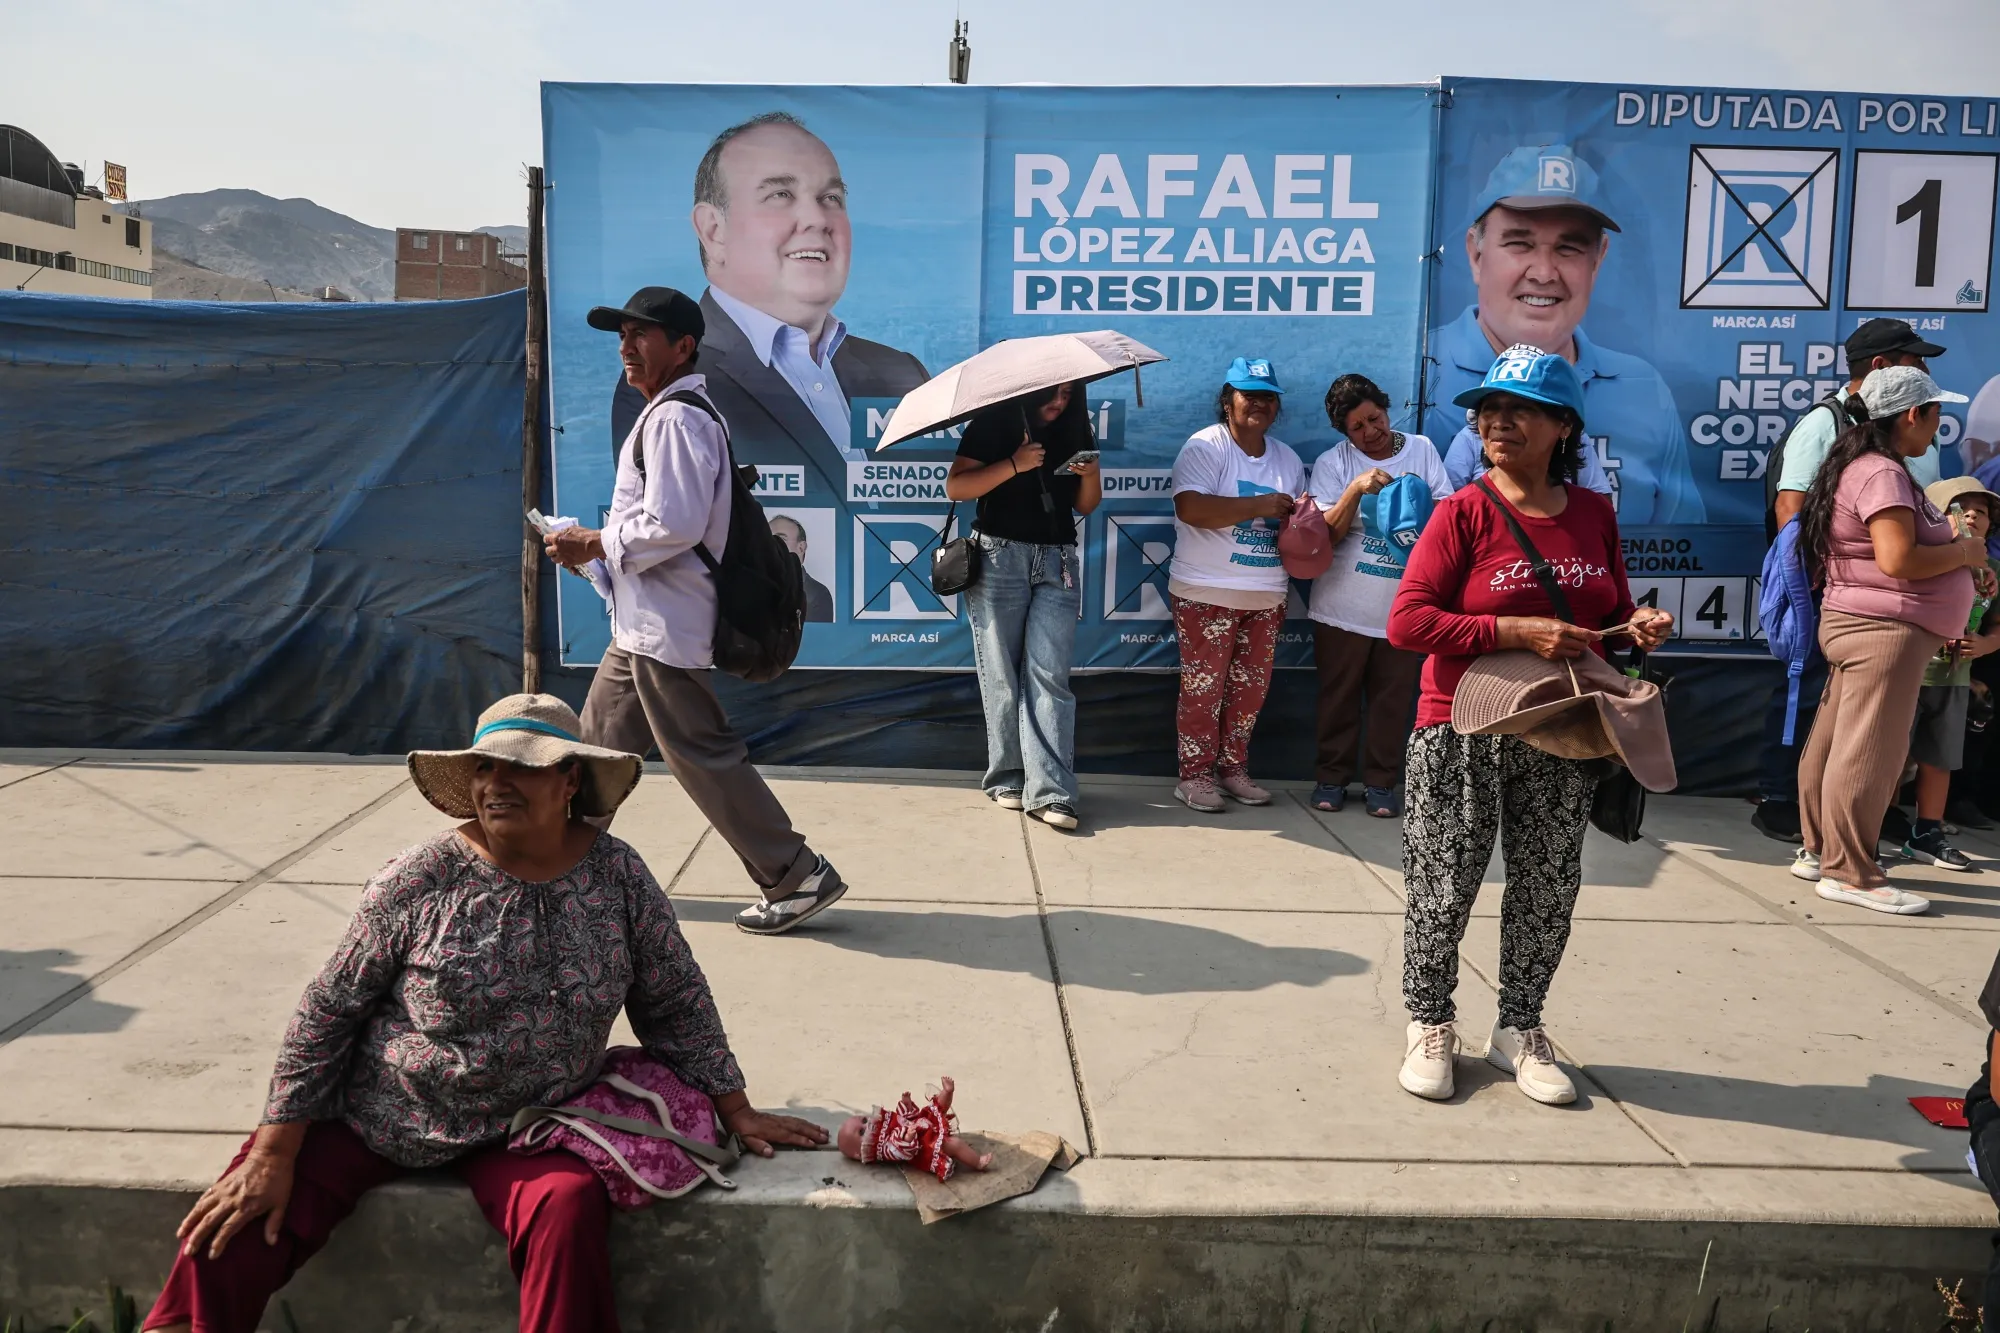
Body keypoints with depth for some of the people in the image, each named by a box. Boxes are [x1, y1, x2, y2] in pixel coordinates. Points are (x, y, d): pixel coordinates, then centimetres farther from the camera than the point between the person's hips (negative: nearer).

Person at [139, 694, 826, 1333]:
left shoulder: (620, 877, -8)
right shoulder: (420, 880, -12)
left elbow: (676, 1006, 3)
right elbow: (327, 1011, -6)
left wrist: (736, 1112, 4)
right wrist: (274, 1154, -7)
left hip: (520, 1133, 0)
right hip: (368, 1115, 0)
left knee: (570, 1209, -28)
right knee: (226, 1237, -12)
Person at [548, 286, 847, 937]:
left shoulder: (675, 418, -17)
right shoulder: (676, 412, 16)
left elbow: (672, 525, -26)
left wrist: (596, 544, -13)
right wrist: (597, 542, 14)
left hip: (666, 628, -11)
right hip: (644, 624, 11)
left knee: (702, 756, -6)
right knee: (599, 739, 19)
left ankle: (797, 877, 1)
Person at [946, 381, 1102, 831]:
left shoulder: (1074, 432, 12)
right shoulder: (994, 424, 0)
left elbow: (1084, 506, 15)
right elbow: (955, 488, -10)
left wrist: (1090, 475, -7)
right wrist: (1014, 464, -20)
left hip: (1057, 562, 2)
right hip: (1000, 557, -2)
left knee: (1048, 674, -7)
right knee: (1002, 675, 2)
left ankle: (1050, 790, -12)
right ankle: (1008, 778, 12)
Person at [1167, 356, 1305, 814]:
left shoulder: (1287, 459, 14)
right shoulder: (1205, 446, -8)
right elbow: (1190, 507, -24)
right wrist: (1258, 506, -23)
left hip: (1266, 598, 6)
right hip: (1207, 595, -6)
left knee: (1250, 689, 11)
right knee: (1203, 688, -2)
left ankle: (1233, 769, 23)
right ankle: (1195, 775, 8)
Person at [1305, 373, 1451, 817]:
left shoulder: (1422, 450, 5)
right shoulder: (1332, 463, -1)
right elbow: (1326, 534, -8)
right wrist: (1356, 490, -22)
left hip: (1404, 608, 1)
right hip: (1344, 609, -1)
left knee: (1393, 700, 7)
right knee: (1338, 697, 8)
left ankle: (1382, 781, 19)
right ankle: (1331, 777, 21)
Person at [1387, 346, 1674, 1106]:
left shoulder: (1593, 514, 5)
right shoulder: (1465, 513, -9)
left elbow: (1610, 613, 18)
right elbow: (1407, 622, -16)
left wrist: (1638, 629, -5)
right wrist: (1516, 631, -21)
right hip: (1463, 736, -4)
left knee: (1548, 890, 12)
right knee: (1443, 890, 4)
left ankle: (1520, 1029, 30)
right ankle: (1430, 1025, 24)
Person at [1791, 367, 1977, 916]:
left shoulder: (1863, 467, 16)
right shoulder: (1882, 474, -16)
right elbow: (1898, 559, -25)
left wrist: (1957, 562, 12)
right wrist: (1963, 553, -10)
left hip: (1861, 626, 11)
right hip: (1884, 630, -11)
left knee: (1835, 743, 14)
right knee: (1870, 754, -7)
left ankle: (1820, 851, 22)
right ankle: (1850, 874, -2)